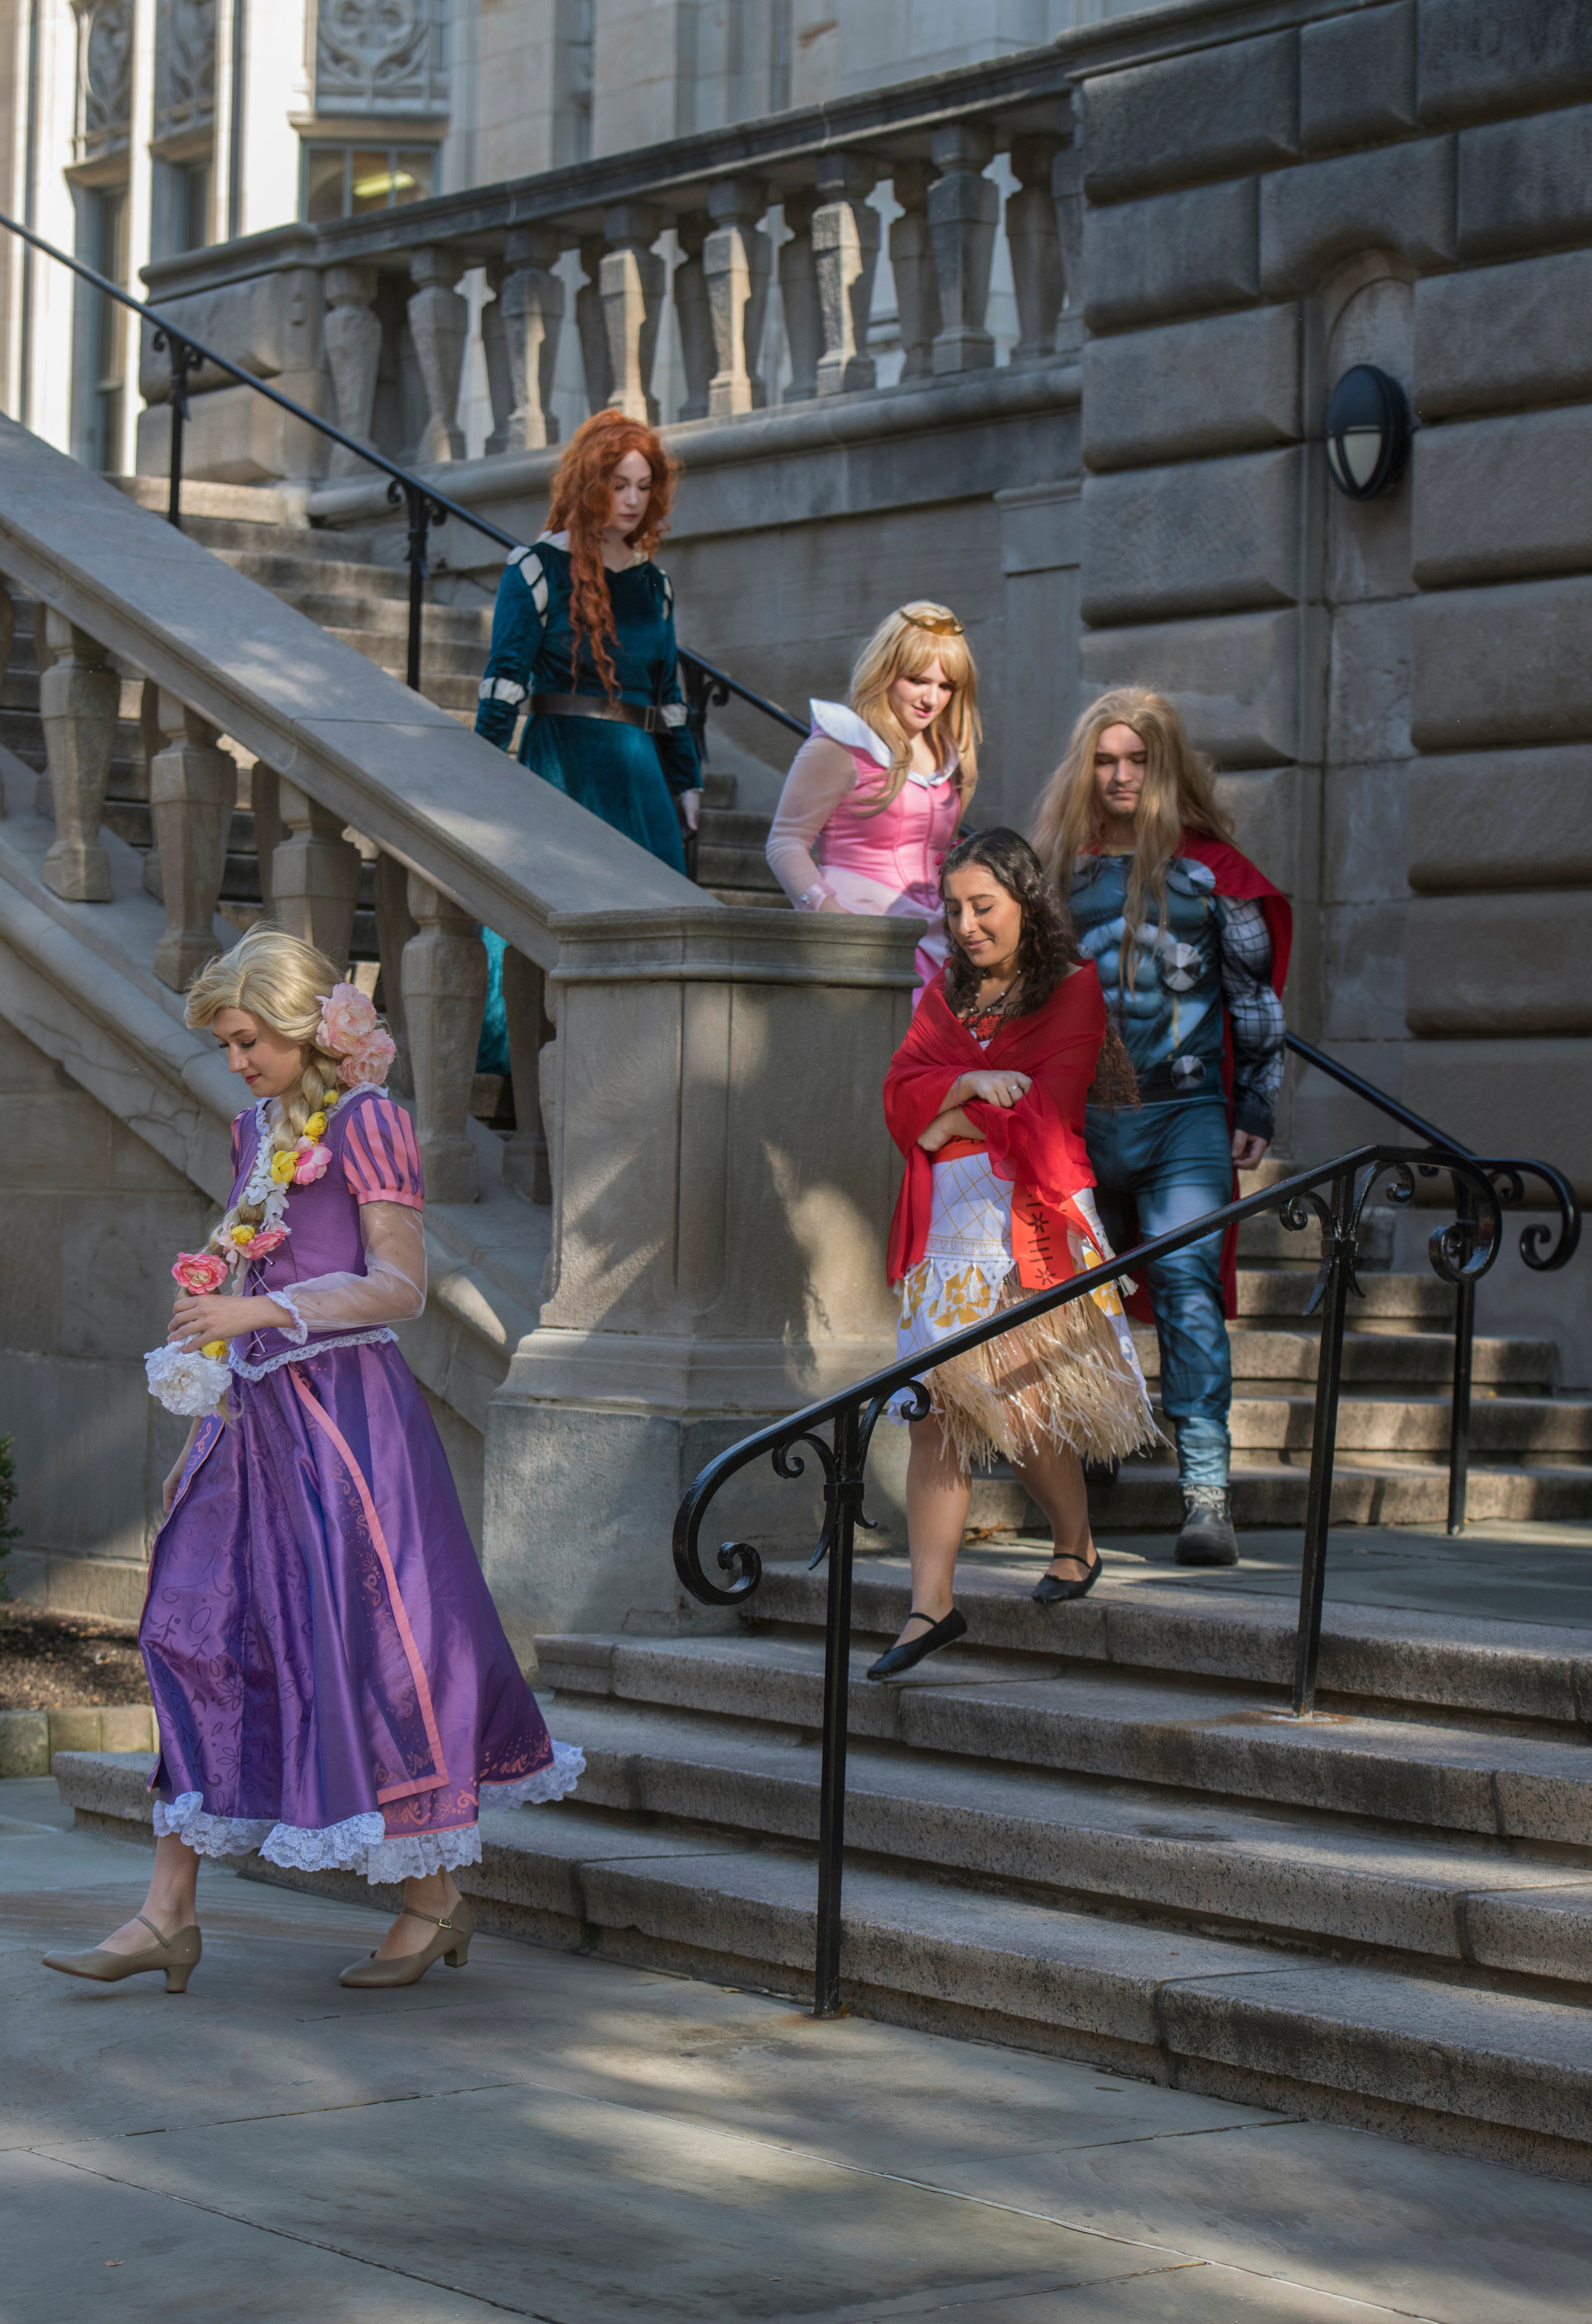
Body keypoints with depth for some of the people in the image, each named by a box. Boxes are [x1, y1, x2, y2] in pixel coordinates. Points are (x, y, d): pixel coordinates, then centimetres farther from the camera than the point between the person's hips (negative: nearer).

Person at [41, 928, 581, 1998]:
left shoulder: (364, 1123, -8)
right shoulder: (260, 1129, 15)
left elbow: (399, 1287, -13)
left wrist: (260, 1313, -19)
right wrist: (207, 1423, 16)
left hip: (344, 1415, -8)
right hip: (258, 1413, 8)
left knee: (365, 1639, -4)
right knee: (198, 1629, 3)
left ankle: (436, 1898, 11)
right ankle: (170, 1913, 5)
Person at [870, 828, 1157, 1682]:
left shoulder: (1071, 989, 0)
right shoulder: (947, 992, 18)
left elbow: (1044, 1114, -10)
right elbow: (902, 1094, 6)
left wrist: (947, 1121, -3)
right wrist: (971, 1084, -11)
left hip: (1030, 1222, -5)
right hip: (947, 1229, 5)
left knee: (1024, 1402, -7)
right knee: (936, 1412, -2)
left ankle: (1076, 1547, 21)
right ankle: (931, 1604, -2)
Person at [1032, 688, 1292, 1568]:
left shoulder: (1209, 867, 3)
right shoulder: (1058, 864, 10)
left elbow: (1255, 992, 6)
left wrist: (1256, 1109, 1)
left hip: (1185, 1115, -3)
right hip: (1077, 1116, 3)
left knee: (1189, 1291, -13)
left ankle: (1207, 1496, -17)